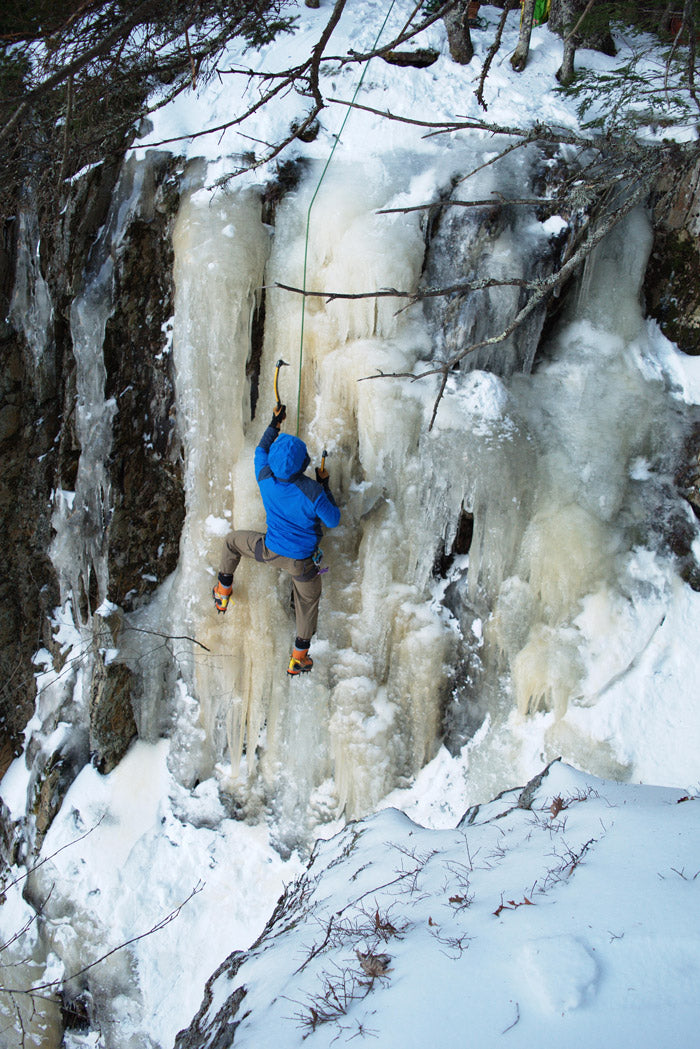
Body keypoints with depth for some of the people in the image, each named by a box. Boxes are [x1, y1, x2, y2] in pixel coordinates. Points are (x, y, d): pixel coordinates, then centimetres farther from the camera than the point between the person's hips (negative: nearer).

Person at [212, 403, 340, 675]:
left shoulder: (266, 479, -23)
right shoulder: (313, 493, -32)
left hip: (270, 551, 2)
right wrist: (325, 486, -5)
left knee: (232, 540, 30)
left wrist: (274, 424, 12)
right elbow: (333, 520, -13)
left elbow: (261, 451, 1)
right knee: (308, 601, 25)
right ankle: (298, 658, 36)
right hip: (302, 561, -2)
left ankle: (223, 591, 42)